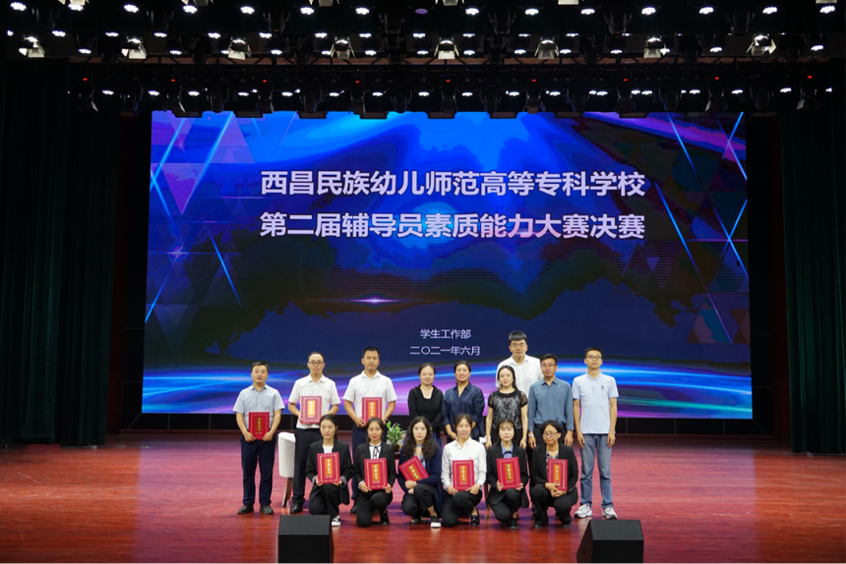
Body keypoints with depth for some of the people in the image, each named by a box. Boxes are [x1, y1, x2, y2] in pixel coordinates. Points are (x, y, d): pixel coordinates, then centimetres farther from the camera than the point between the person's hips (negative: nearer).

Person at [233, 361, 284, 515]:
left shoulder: (273, 393, 5)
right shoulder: (244, 393, 8)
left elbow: (277, 415, -1)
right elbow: (239, 415, 3)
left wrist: (271, 432, -14)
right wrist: (245, 433, -11)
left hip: (267, 437, -1)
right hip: (249, 437, 1)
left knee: (267, 472, 2)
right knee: (247, 471, 6)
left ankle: (265, 503, 10)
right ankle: (248, 503, 14)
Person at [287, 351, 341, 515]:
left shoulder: (330, 384, 6)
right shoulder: (300, 383, 6)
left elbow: (335, 406, 7)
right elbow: (291, 405, 8)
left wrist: (324, 416, -12)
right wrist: (299, 415, -12)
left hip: (322, 429, 0)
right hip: (303, 429, 0)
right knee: (300, 464, 3)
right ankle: (297, 500, 10)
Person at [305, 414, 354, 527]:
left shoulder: (343, 447, 2)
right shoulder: (313, 447, 6)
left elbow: (349, 470, 1)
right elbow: (309, 470, 5)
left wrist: (342, 480, -19)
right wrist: (315, 479, -17)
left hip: (336, 487, -1)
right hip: (319, 488, 2)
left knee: (328, 487, -37)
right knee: (314, 509, -27)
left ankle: (334, 516, -8)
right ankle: (327, 512, 13)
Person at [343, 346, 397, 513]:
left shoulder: (386, 381, 7)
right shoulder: (355, 381, 6)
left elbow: (392, 403, 6)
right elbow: (347, 403, 6)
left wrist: (384, 418, -10)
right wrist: (355, 418, -9)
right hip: (360, 425, 0)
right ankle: (357, 499, 9)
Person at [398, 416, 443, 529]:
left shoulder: (435, 449, -4)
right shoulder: (405, 449, 4)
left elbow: (436, 476, -9)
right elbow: (401, 474, 4)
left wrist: (416, 483, -18)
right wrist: (408, 489, -13)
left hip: (431, 488, -2)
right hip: (411, 489, 2)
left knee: (419, 489, -37)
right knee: (408, 508, -30)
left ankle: (434, 516, -8)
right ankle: (417, 514, 11)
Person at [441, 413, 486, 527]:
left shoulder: (479, 447, 5)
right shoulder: (448, 448, 10)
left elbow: (483, 472, 2)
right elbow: (444, 472, 7)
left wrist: (478, 485, -18)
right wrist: (448, 485, -13)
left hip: (472, 490, -2)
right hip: (453, 490, 3)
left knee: (458, 497, -38)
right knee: (448, 521, -18)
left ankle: (473, 510, -1)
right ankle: (460, 511, 20)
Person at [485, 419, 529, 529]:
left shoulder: (521, 452, 8)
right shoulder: (491, 451, 5)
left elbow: (525, 475, 6)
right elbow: (489, 474, 1)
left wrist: (521, 484, -17)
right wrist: (496, 485, -20)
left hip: (515, 490, 1)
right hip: (498, 492, -1)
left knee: (511, 493, -37)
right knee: (503, 515, -29)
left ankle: (514, 515, -3)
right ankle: (507, 518, 13)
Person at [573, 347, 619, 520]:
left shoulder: (609, 381, 6)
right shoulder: (578, 381, 5)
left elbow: (613, 406, 4)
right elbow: (576, 406, 5)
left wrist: (612, 431, -3)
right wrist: (578, 431, -1)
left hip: (605, 431, 0)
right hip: (586, 432, 0)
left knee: (605, 470, 1)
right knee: (586, 470, 4)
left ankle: (608, 506, 7)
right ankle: (586, 505, 11)